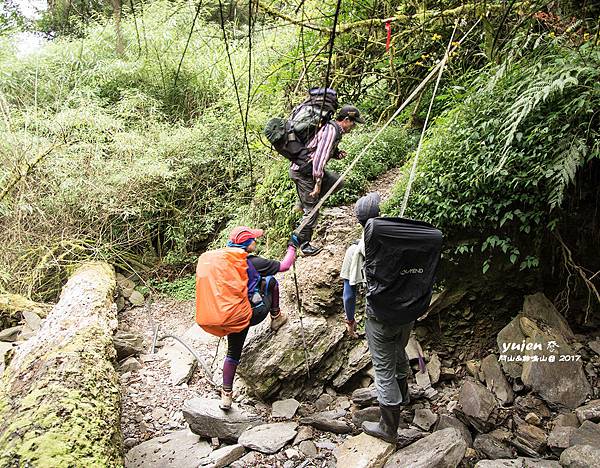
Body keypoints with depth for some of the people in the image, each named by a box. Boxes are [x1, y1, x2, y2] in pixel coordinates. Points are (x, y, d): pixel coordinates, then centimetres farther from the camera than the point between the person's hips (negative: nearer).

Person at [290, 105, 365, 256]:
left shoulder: (336, 130, 12)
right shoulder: (331, 130, -19)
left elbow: (328, 151, 25)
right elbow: (320, 156, -27)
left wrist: (338, 154, 2)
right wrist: (318, 182, -28)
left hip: (310, 169, 9)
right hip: (303, 171, -9)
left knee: (337, 181, 13)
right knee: (312, 210, -3)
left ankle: (305, 203, 12)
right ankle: (304, 245, 9)